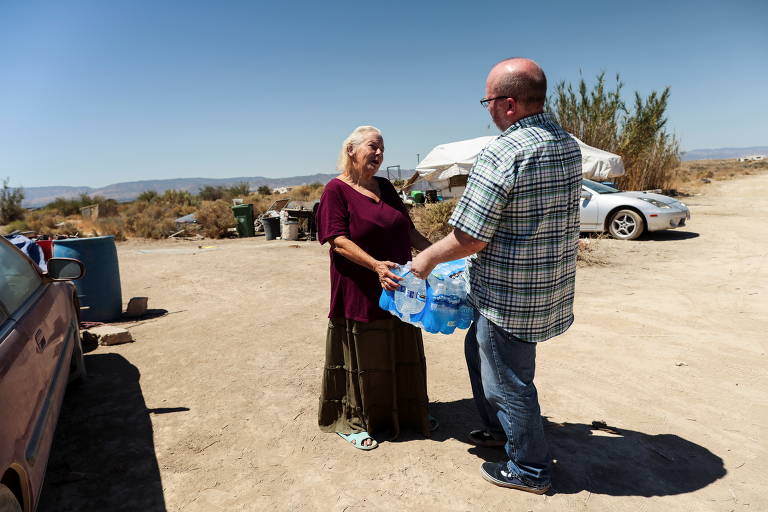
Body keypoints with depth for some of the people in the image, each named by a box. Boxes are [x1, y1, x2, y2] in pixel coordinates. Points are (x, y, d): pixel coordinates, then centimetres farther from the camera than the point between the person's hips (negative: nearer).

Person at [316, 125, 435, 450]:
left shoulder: (385, 188, 12)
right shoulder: (337, 189, -8)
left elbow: (408, 230, 16)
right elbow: (338, 240, -18)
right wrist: (375, 265, -30)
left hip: (396, 289, 7)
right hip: (359, 292, -7)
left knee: (401, 354, 16)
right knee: (361, 357, 5)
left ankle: (405, 413, 34)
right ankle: (352, 421, 24)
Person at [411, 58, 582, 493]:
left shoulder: (502, 154, -23)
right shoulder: (568, 144, 6)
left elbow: (469, 238, -23)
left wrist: (428, 258, -5)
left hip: (509, 294, -9)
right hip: (553, 284, 10)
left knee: (507, 381, 9)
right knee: (479, 348, 27)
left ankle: (529, 470, 30)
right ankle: (499, 429, 44)